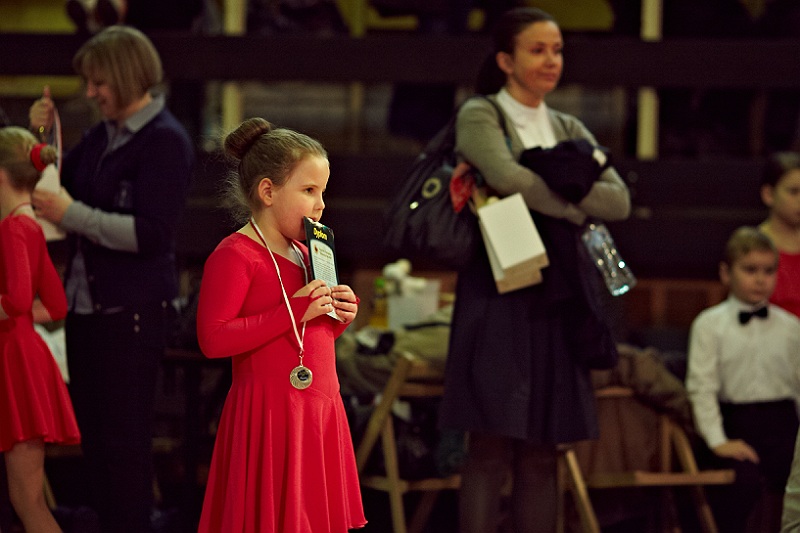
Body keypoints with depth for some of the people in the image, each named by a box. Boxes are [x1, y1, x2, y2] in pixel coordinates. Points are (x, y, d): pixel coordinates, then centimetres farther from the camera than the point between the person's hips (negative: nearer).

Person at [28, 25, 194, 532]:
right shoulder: (104, 134, 9)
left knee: (125, 434, -1)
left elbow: (151, 233, -20)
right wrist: (43, 135, 1)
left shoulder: (165, 141, -14)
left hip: (133, 309, -8)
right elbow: (59, 186, 17)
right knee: (92, 430, 14)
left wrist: (73, 214, -22)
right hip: (87, 301, 8)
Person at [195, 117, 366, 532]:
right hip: (269, 415, -8)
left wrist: (339, 317, 6)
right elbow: (213, 339, -21)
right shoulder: (234, 255, -11)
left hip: (318, 411, 8)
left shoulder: (304, 254, 17)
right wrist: (294, 312, -21)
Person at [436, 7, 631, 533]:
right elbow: (505, 175, -20)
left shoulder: (570, 130, 17)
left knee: (542, 453, 5)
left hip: (557, 298, 6)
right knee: (492, 448, -8)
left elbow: (619, 200, 3)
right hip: (499, 294, -6)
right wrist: (570, 204, -7)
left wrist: (559, 187, -10)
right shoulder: (479, 116, 0)